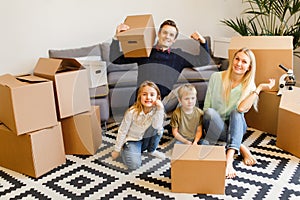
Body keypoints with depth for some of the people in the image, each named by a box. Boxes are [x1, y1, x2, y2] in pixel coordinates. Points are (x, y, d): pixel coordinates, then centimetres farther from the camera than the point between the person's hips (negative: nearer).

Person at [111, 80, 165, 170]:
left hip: (145, 138, 3)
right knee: (134, 165, -23)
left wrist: (160, 109, -39)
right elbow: (122, 131, -16)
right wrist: (117, 150, -9)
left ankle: (151, 150, 3)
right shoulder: (132, 112, -26)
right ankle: (125, 149, 10)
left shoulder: (156, 110, -16)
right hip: (131, 140, -3)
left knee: (159, 129, -24)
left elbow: (156, 127, -30)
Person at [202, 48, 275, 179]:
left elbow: (241, 108, -26)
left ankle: (229, 160, -47)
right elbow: (206, 106, -2)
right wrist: (206, 125, -14)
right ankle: (241, 148, -24)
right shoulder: (216, 77, -6)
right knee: (210, 112, -33)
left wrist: (259, 88, -28)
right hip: (214, 125, 0)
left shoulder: (249, 85, -7)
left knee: (236, 113, -34)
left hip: (235, 125, 0)